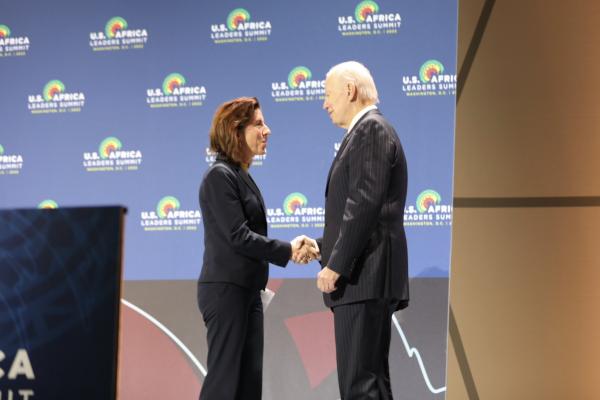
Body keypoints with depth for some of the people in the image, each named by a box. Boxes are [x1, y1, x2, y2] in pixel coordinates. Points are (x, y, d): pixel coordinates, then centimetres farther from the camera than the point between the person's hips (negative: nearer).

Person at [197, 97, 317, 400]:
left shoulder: (241, 176, 16)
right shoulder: (219, 176, -12)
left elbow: (249, 235, 13)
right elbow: (238, 236, -18)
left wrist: (291, 247, -2)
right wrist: (288, 251, -13)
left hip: (247, 291, 9)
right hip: (225, 289, -9)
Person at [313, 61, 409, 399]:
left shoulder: (372, 129, -9)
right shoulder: (369, 132, 22)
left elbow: (365, 204, -18)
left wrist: (336, 265, -18)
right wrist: (322, 245, 17)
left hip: (365, 277, -10)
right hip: (365, 282, 10)